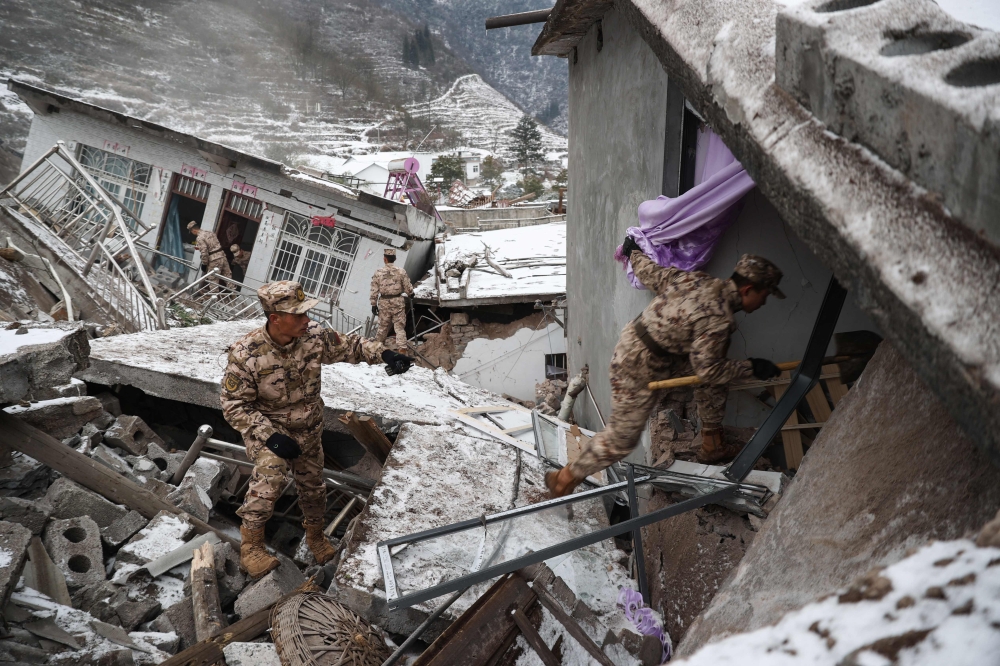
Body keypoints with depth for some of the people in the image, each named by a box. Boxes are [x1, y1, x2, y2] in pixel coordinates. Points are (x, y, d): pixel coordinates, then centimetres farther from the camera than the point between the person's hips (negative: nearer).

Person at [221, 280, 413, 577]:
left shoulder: (314, 336, -17)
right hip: (267, 429, -4)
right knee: (269, 478, -29)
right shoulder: (245, 353, -26)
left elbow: (349, 346, 0)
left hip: (309, 430, 5)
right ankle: (251, 546, -6)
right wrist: (270, 436, -29)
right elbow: (235, 406, -20)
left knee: (313, 486, 18)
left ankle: (315, 535, 48)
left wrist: (383, 353, -18)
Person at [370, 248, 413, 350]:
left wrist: (374, 304, 7)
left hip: (384, 302, 1)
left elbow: (374, 291, -1)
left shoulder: (378, 273, -3)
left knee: (383, 326, 16)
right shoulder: (401, 272, -6)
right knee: (399, 326, 2)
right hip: (398, 301, -1)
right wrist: (411, 294, 20)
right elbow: (408, 287, -1)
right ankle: (401, 348, -2)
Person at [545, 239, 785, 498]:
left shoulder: (696, 280, -1)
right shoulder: (717, 317, -25)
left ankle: (712, 447, 27)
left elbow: (650, 273, 8)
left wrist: (634, 253, 28)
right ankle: (565, 479, 17)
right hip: (640, 370, -10)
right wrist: (751, 368, -9)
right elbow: (708, 369, -19)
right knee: (621, 439, 2)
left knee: (715, 379, 13)